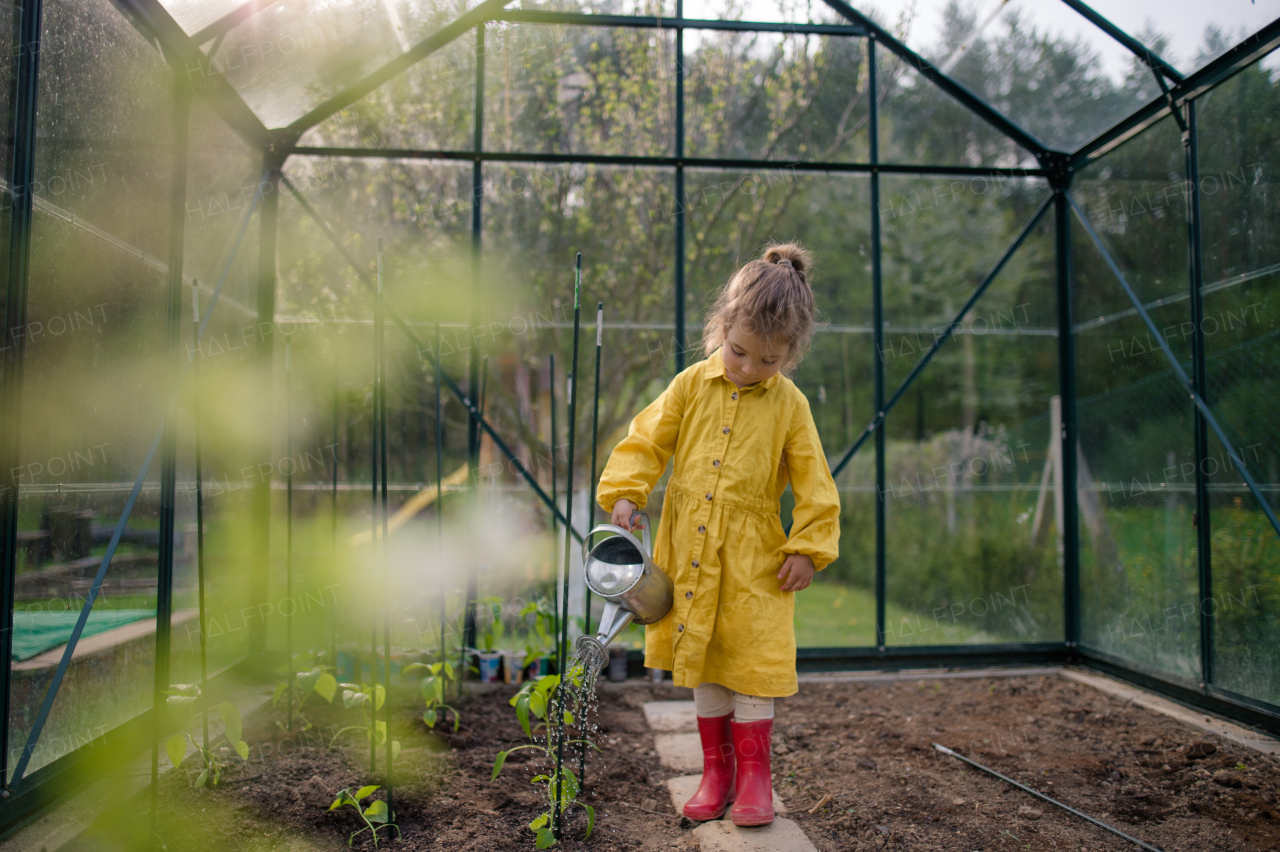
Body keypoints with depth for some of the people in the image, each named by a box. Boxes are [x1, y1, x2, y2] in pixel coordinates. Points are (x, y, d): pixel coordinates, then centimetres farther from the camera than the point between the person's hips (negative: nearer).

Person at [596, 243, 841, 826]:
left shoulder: (789, 404, -3)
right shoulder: (692, 385, 1)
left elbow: (813, 483, 0)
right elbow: (647, 440, 4)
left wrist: (808, 547, -6)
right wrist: (625, 492, -10)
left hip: (753, 560, -2)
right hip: (691, 554, 2)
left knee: (751, 663, 2)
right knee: (702, 665, 11)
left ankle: (754, 772, 19)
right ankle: (716, 769, 25)